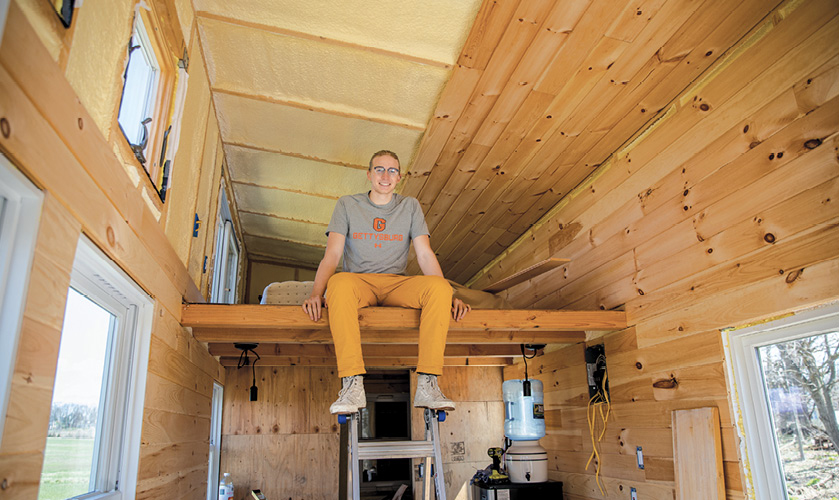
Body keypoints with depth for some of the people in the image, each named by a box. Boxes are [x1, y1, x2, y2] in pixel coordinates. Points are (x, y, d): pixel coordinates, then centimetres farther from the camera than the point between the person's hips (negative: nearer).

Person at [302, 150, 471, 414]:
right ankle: (353, 387, -39)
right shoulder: (347, 205, 12)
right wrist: (316, 293, -18)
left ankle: (427, 385, -33)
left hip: (398, 284, 1)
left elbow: (425, 255, 6)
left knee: (440, 286, -31)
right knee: (339, 282, -38)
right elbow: (331, 254, 0)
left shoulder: (410, 206, 15)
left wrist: (448, 296, -9)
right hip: (359, 282, -1)